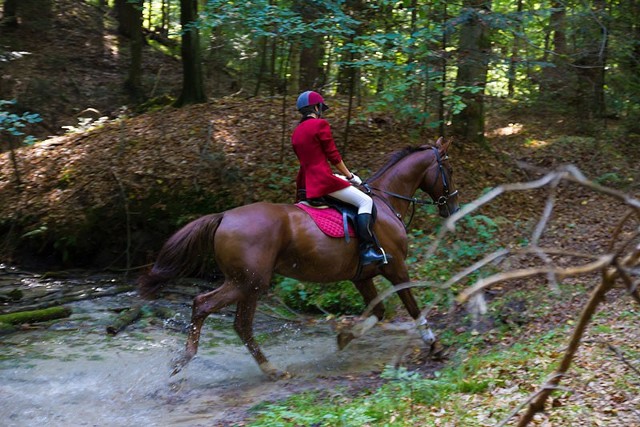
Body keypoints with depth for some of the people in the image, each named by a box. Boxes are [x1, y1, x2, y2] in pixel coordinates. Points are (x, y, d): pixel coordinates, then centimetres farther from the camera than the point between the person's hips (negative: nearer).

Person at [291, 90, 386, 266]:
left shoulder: (296, 132, 16)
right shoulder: (320, 125, -8)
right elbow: (333, 156, -8)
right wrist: (350, 176, 4)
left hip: (306, 183, 10)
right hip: (324, 180, -10)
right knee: (365, 201, -7)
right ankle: (367, 249, -18)